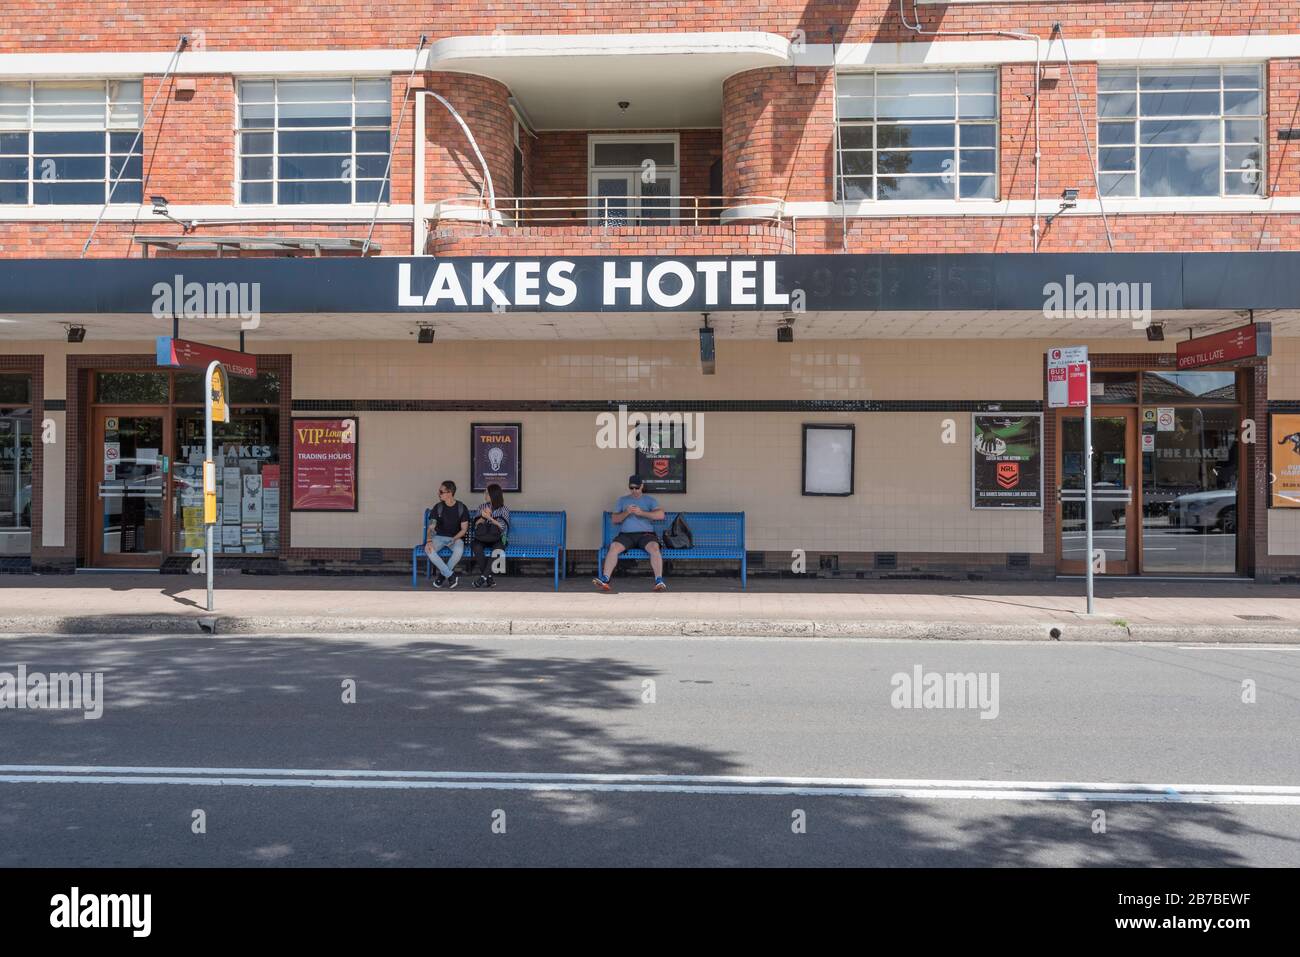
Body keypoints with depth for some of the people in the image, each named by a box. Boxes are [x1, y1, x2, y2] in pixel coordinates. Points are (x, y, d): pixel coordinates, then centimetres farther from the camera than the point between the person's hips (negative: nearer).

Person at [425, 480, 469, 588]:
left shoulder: (462, 508, -6)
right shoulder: (438, 507, -2)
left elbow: (464, 529, -4)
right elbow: (431, 526, -4)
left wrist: (454, 539, -21)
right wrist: (429, 540, -23)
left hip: (456, 538, -2)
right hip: (439, 536, 2)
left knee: (459, 550, -37)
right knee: (428, 549, -31)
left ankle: (442, 575, -15)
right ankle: (451, 575, -25)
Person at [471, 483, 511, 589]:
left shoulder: (503, 509, 3)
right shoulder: (482, 507, 13)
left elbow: (502, 526, -10)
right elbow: (476, 524, 5)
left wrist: (489, 517, -15)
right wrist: (483, 517, -13)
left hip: (496, 539, -2)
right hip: (482, 538, 2)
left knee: (497, 548, -37)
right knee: (477, 547, -33)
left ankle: (483, 576, -34)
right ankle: (489, 577, -29)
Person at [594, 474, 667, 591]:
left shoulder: (649, 500, 14)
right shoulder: (622, 500, 19)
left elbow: (661, 515, -3)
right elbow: (614, 519, 11)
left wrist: (641, 512, -13)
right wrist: (626, 513, -8)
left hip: (646, 534, -1)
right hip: (626, 534, 1)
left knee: (654, 548, -33)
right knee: (613, 547, -29)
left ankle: (659, 581, -37)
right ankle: (605, 579, -36)